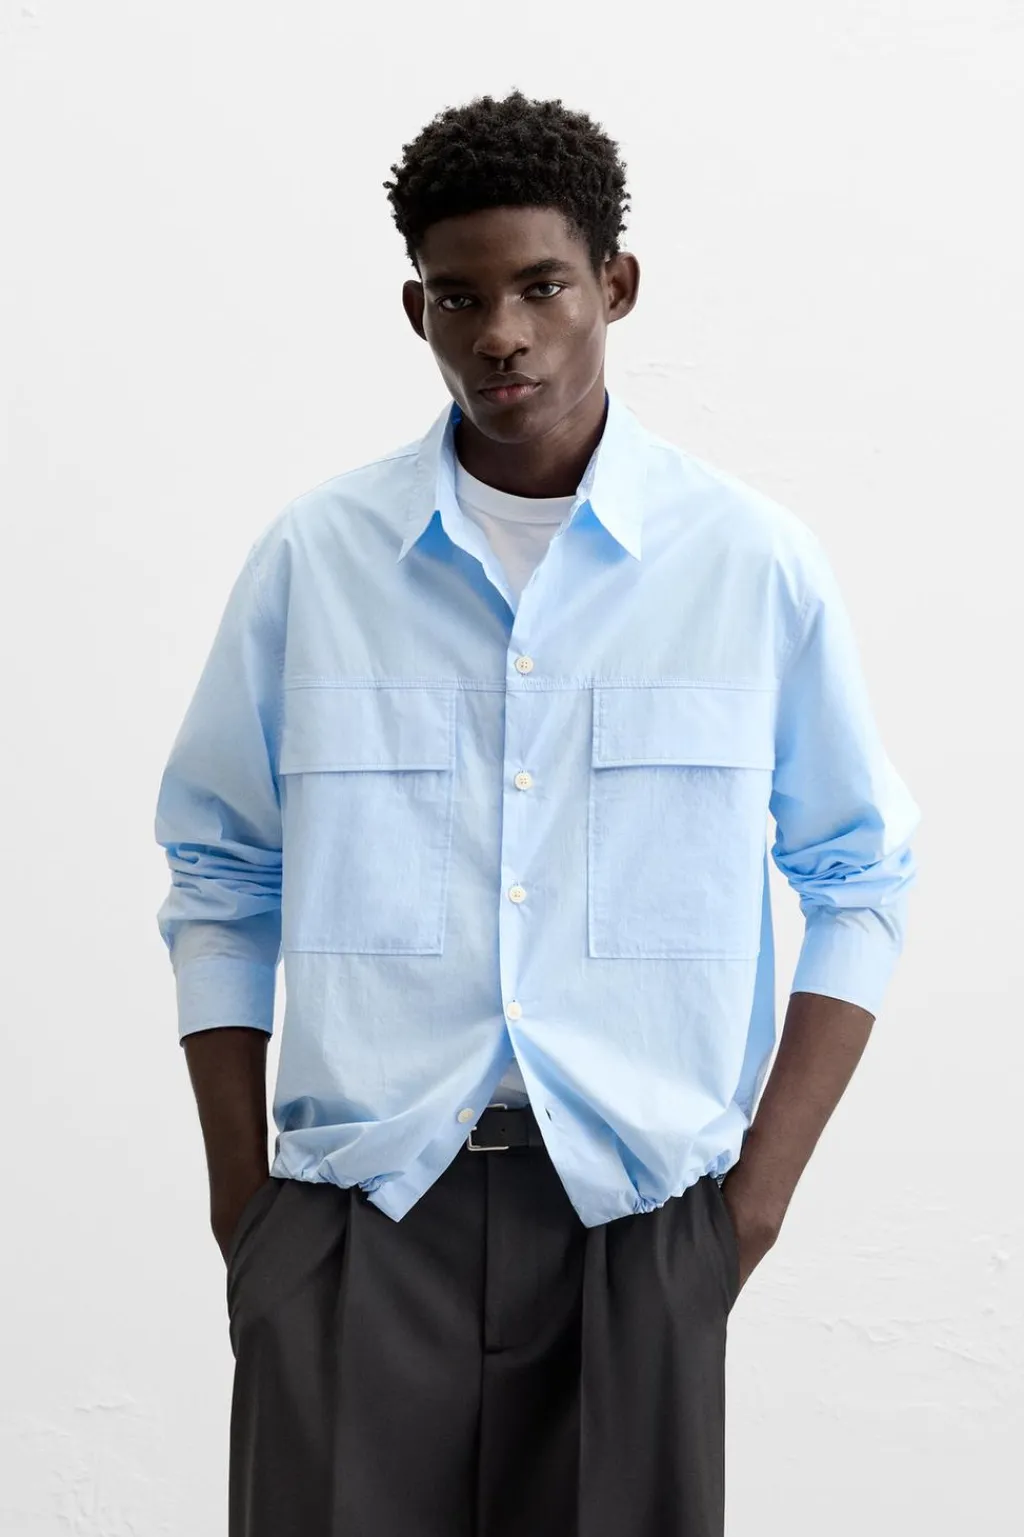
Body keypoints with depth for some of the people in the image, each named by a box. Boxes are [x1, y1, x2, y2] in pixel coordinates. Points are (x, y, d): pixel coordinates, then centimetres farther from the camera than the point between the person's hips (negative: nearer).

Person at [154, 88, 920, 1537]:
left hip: (640, 1211, 0)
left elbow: (858, 877, 7)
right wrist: (239, 1192, 4)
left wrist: (764, 1183, 1)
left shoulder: (758, 566, 1)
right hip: (355, 1208, 0)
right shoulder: (310, 559, 2)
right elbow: (218, 876, 9)